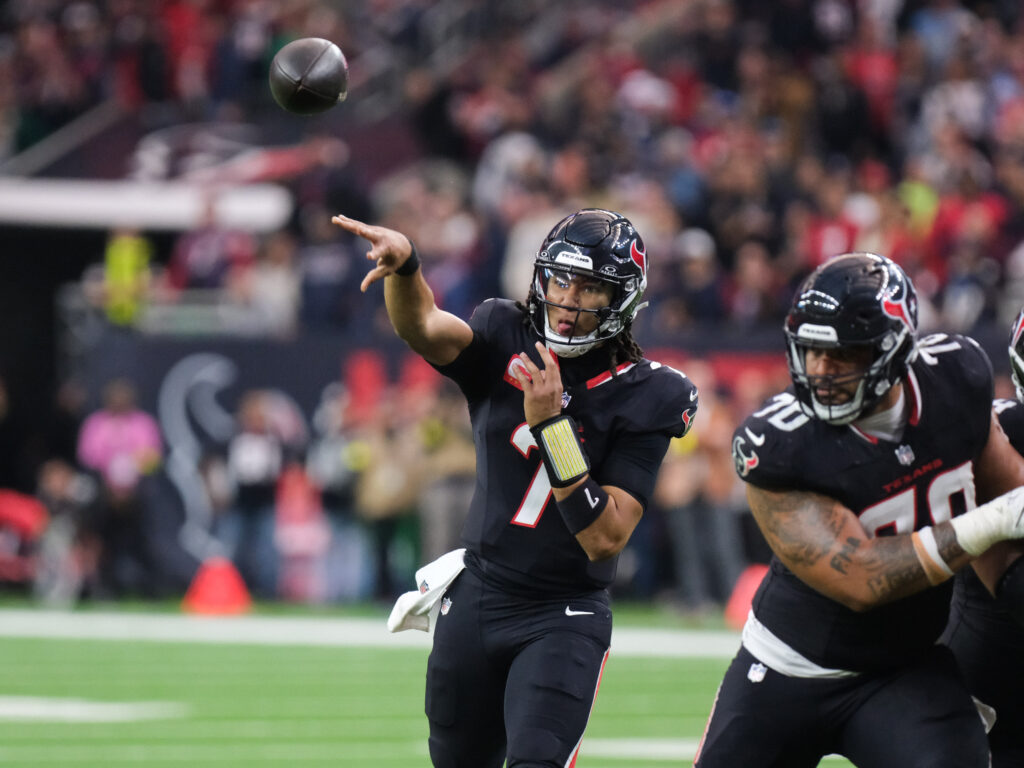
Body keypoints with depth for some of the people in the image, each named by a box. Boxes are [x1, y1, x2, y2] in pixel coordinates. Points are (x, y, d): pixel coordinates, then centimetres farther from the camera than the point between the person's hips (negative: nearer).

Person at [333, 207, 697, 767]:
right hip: (476, 599, 4)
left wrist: (550, 423, -26)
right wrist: (403, 263, -47)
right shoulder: (507, 343, -3)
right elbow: (422, 327, -25)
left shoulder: (643, 398, -11)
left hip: (563, 616, -3)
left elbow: (605, 539, -18)